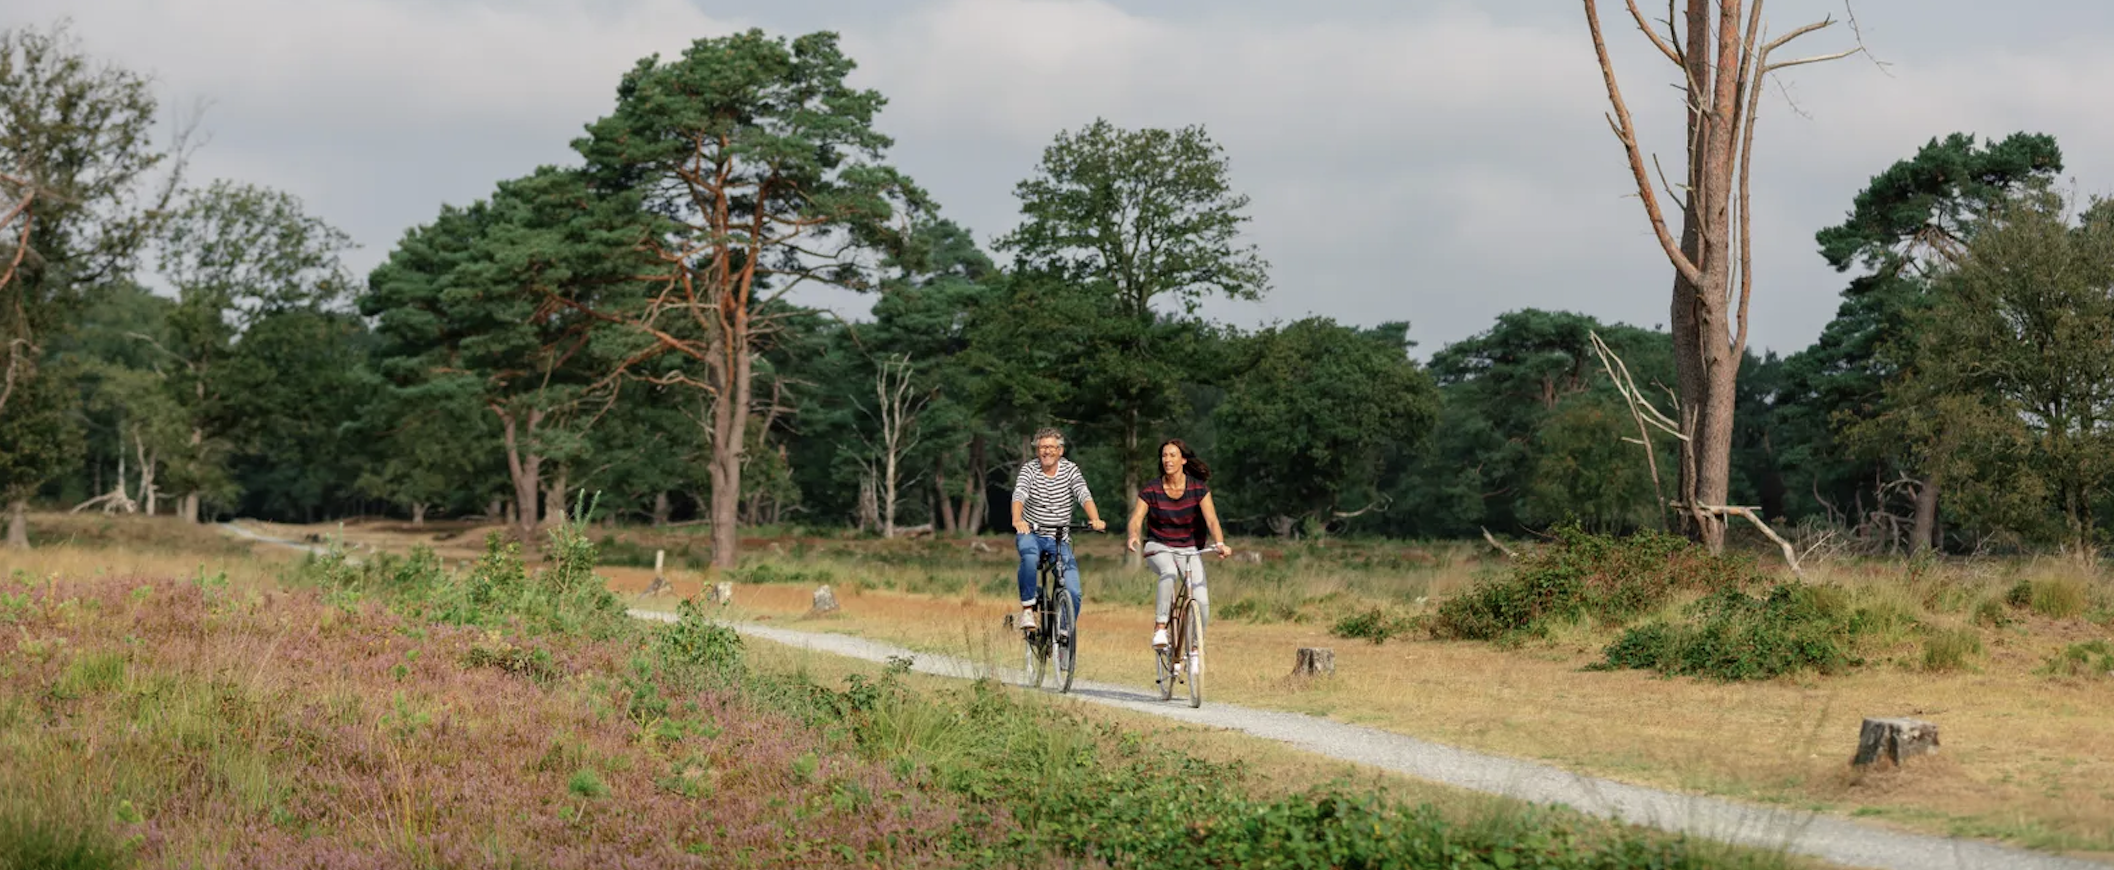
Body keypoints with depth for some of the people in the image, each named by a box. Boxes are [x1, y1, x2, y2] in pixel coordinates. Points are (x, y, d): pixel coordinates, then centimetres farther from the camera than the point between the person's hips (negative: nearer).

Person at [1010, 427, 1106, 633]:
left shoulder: (1070, 470, -1)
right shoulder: (1029, 469, -6)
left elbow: (1084, 495, -17)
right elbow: (1019, 494, -24)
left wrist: (1095, 519, -37)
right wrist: (1017, 520, -45)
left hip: (1060, 539, 2)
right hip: (1031, 534, -2)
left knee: (1074, 593, -11)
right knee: (1029, 555, -38)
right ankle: (1028, 608, -24)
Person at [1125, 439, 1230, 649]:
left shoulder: (1198, 489, -7)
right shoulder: (1151, 491, -7)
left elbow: (1211, 520, -17)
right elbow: (1137, 518, -16)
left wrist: (1220, 544, -36)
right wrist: (1133, 536, -40)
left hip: (1189, 548, 1)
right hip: (1159, 547, -1)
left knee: (1201, 602, -15)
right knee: (1169, 573, -38)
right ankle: (1160, 627, -29)